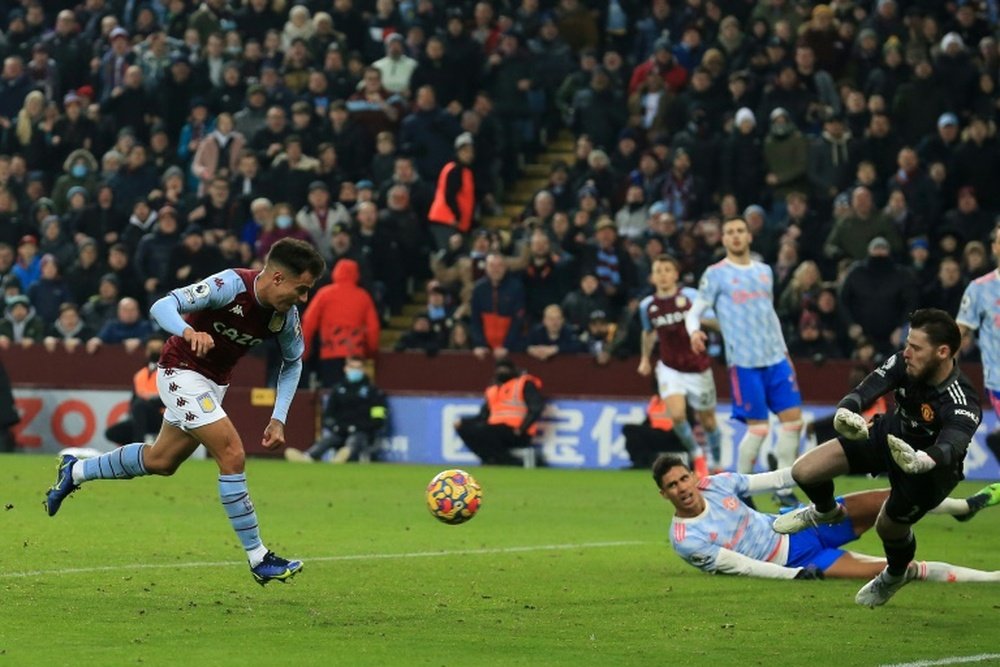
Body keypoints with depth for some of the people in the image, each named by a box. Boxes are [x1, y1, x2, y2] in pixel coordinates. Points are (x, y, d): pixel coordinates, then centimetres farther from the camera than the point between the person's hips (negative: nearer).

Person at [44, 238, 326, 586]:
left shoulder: (286, 316, -10)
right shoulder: (231, 285, -28)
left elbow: (292, 362, 9)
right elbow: (161, 307, -31)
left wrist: (279, 418, 0)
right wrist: (189, 332, -51)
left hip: (214, 384, 8)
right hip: (182, 372, -8)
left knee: (161, 461, 19)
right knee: (232, 453, -18)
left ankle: (75, 472, 40)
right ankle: (258, 559, -13)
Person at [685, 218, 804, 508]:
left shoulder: (764, 271, 15)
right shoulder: (716, 274, 0)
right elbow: (694, 311, -2)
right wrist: (694, 331, -24)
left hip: (775, 358, 6)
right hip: (744, 361, -6)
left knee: (792, 418, -1)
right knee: (758, 427, -8)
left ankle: (784, 489, 10)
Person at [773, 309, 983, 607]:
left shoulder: (962, 405, -40)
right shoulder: (903, 364, -26)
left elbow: (949, 448, -57)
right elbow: (862, 393, -34)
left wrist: (921, 461, -80)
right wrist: (844, 413, -59)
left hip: (931, 468, -4)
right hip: (890, 436, 4)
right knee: (803, 472, -4)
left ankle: (895, 575, 32)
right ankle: (826, 511, 35)